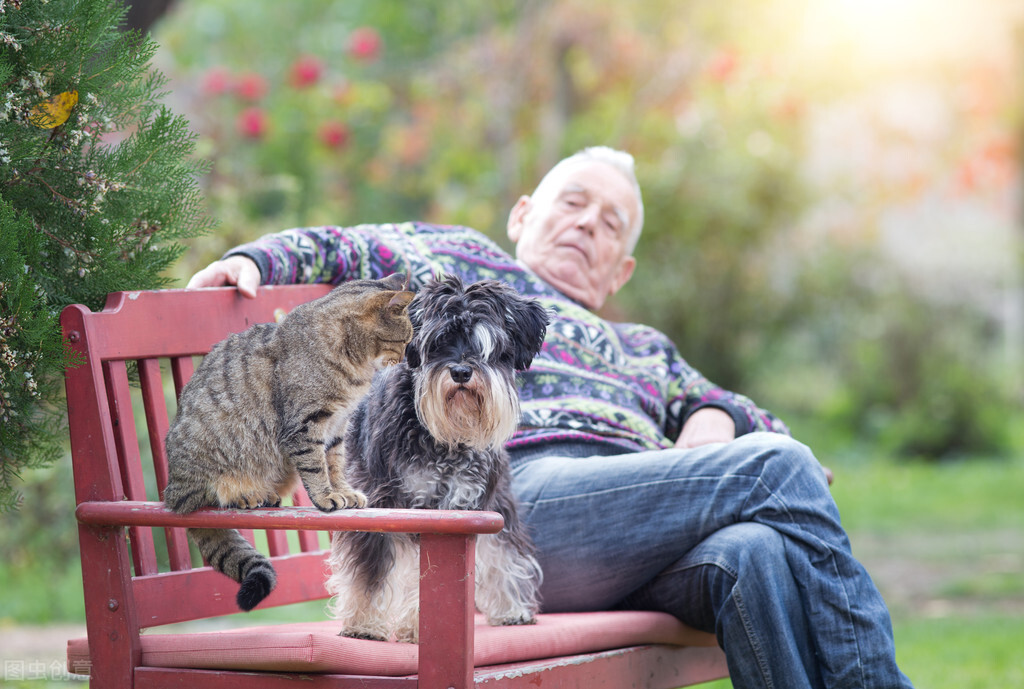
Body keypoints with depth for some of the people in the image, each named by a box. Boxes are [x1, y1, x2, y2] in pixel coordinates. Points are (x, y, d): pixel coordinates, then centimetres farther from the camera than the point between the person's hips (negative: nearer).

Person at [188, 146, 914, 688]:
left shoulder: (645, 350, 41)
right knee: (778, 466, -22)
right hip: (523, 490, -5)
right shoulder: (460, 262, 30)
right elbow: (336, 250, 24)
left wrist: (716, 419, 11)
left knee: (756, 555, -31)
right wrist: (255, 259, 3)